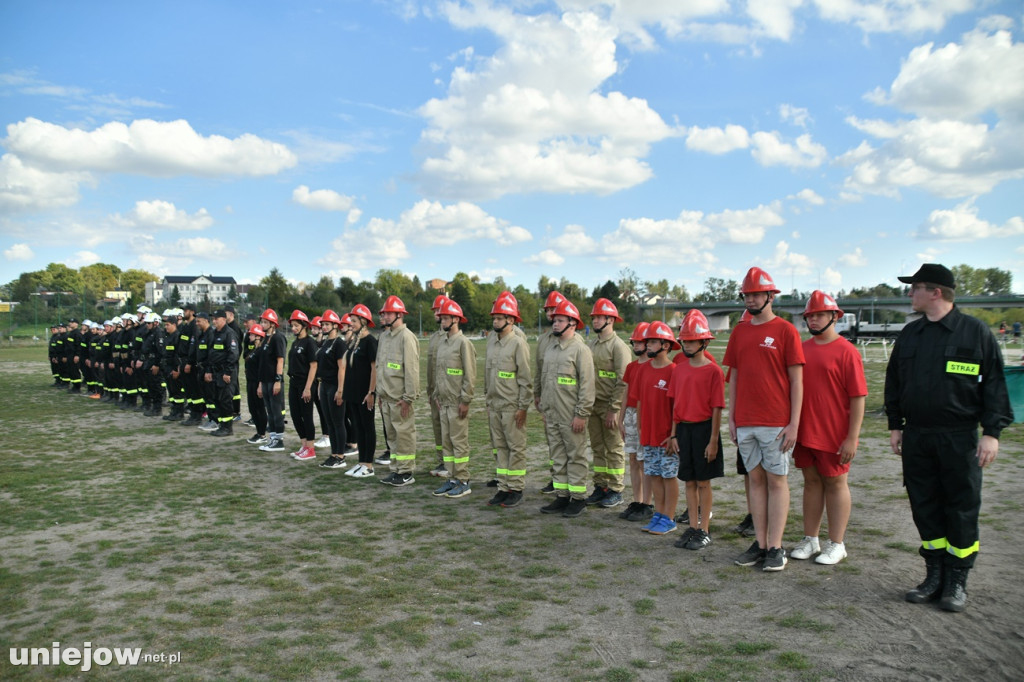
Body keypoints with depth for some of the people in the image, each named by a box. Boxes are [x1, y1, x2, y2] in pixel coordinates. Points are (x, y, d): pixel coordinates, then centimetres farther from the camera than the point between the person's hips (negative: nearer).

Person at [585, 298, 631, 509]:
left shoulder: (619, 346, -10)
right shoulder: (590, 345, 12)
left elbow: (623, 381, -15)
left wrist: (614, 409, -18)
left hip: (610, 406, -7)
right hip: (592, 405, 7)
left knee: (614, 449, 1)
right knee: (597, 448, 12)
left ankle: (616, 491, 9)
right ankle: (600, 487, 22)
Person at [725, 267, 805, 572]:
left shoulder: (785, 331, -3)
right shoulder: (739, 332, 11)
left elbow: (796, 380, -5)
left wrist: (794, 423, -10)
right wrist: (731, 419, 10)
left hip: (776, 423, -5)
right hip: (745, 422, 5)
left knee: (776, 480, 1)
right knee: (756, 479, 9)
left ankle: (776, 548, 7)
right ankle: (760, 543, 17)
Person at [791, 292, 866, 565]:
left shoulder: (846, 351, -9)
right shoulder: (802, 349, 8)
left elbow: (858, 397, -12)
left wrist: (852, 437, -15)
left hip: (834, 435, -5)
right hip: (804, 432, 5)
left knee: (835, 483, 7)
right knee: (811, 482, 13)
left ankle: (836, 544, 17)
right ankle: (810, 540, 24)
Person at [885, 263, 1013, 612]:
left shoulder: (976, 332, -3)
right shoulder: (909, 334, 11)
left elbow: (994, 384, -4)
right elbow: (894, 382, 16)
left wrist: (992, 432, -9)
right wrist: (895, 425, 11)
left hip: (959, 437, -4)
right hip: (916, 437, 5)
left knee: (962, 510, 2)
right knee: (925, 508, 8)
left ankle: (957, 582, 14)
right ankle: (935, 576, 20)